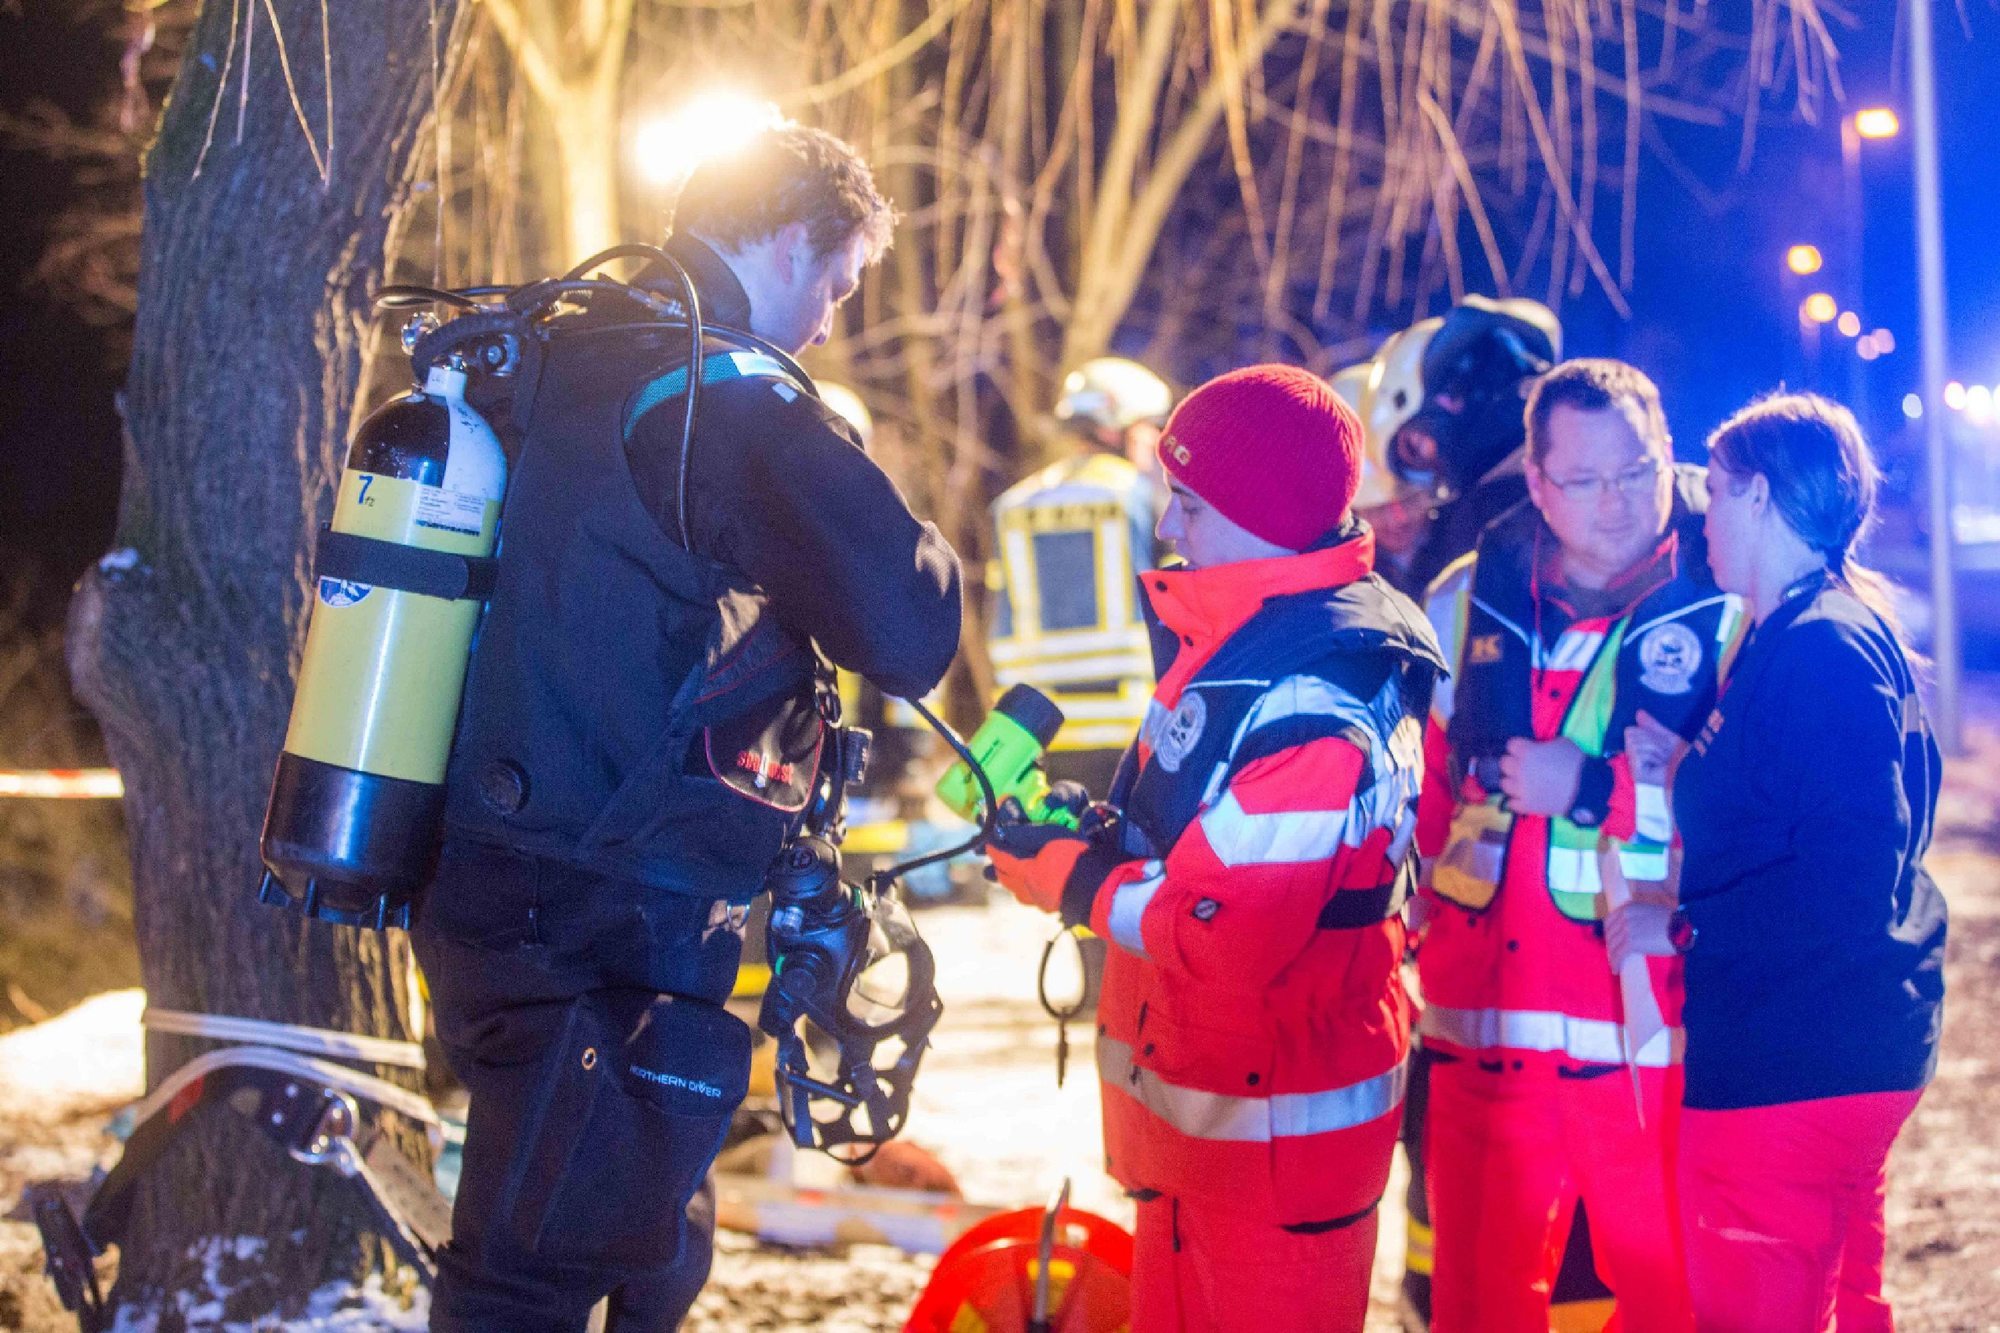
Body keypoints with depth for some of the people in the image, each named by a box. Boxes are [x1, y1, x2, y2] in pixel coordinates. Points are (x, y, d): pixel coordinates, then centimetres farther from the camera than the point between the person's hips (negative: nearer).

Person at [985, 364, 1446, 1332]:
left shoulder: (1317, 701, -26)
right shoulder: (1239, 633, 6)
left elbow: (1222, 933, -28)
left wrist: (1070, 879, -13)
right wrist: (1088, 831, 2)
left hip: (1274, 1131, -10)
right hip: (1192, 1104, 10)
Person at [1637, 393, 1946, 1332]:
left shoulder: (1821, 648, -19)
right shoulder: (1846, 628, 13)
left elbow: (1848, 882, -25)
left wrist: (1682, 922, -18)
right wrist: (1685, 764, 6)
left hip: (1787, 1067, -11)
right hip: (1847, 1052, 11)